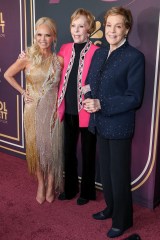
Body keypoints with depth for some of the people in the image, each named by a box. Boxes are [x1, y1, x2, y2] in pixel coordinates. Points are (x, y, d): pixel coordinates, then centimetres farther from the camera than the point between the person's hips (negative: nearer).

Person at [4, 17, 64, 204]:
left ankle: (51, 185, 28)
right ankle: (41, 184, 30)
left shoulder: (59, 60, -4)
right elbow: (8, 75, 3)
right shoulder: (27, 58, -8)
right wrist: (23, 92, 0)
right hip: (34, 110, -1)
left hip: (53, 110, 1)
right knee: (36, 147, 10)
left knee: (52, 147, 9)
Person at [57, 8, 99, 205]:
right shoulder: (65, 49, 5)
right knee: (68, 152, 18)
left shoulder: (96, 52, -13)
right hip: (68, 111, 5)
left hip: (86, 111, -5)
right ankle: (70, 188, 38)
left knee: (87, 153, 12)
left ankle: (86, 191, 32)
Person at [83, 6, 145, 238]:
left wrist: (102, 104, -23)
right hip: (100, 124, 7)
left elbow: (135, 98, -17)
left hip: (119, 126, -6)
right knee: (105, 171, 20)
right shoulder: (99, 53, 8)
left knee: (120, 175, 8)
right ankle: (111, 208, 42)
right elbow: (90, 83, 13)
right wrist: (89, 94, -9)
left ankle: (122, 220, 28)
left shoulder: (135, 57, -13)